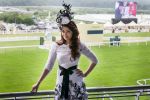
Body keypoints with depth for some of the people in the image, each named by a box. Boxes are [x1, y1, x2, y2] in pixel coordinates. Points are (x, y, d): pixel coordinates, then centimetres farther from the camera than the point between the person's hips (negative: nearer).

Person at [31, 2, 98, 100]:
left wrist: (85, 74, 0)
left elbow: (95, 60, 5)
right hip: (61, 83, 1)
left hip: (76, 82, -1)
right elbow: (49, 66, 1)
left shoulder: (79, 45, -6)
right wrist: (38, 83, -2)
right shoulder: (56, 45, -4)